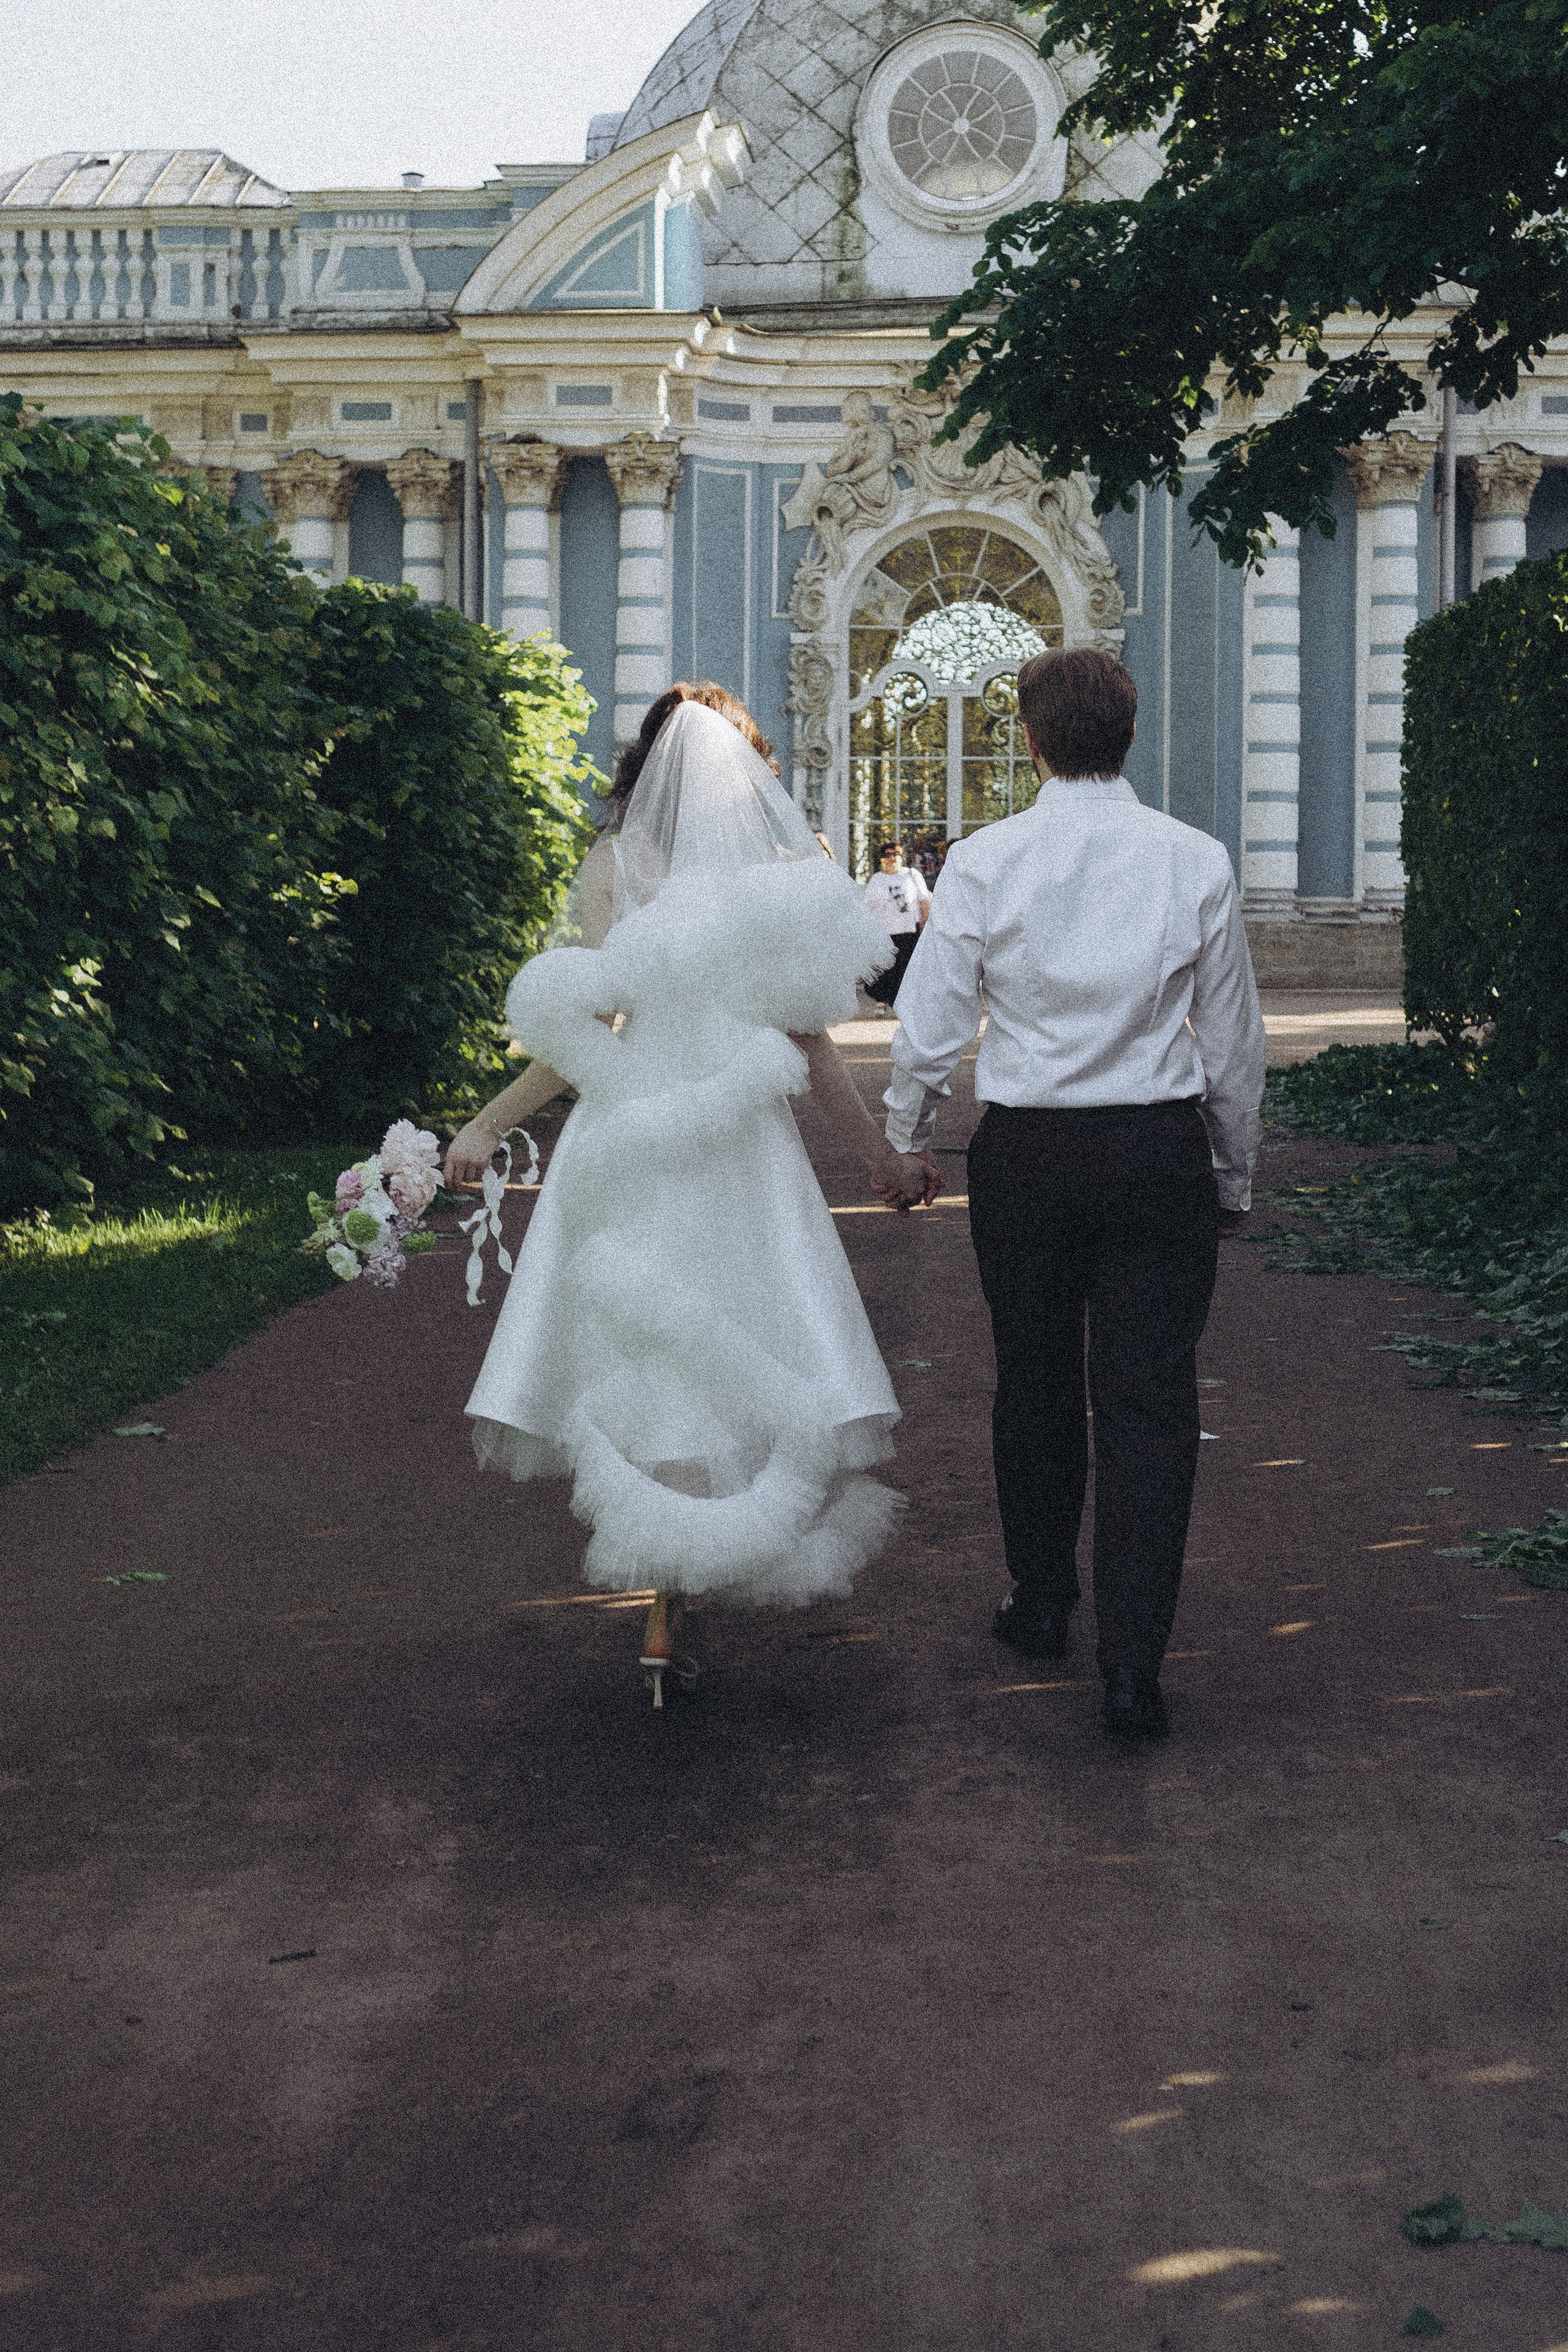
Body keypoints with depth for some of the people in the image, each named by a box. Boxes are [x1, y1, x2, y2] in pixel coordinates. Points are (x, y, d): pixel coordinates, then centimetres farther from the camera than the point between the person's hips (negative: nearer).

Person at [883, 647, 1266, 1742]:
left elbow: (932, 1027, -3)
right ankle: (1133, 1663, -2)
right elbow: (1233, 1043, 3)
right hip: (1161, 1149, 0)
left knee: (1034, 1386, 17)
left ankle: (1040, 1610, 34)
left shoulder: (983, 862, -6)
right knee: (1150, 1401, 2)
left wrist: (904, 1139, 14)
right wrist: (1236, 1179, 15)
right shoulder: (1197, 861, -3)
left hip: (1025, 1150, 1)